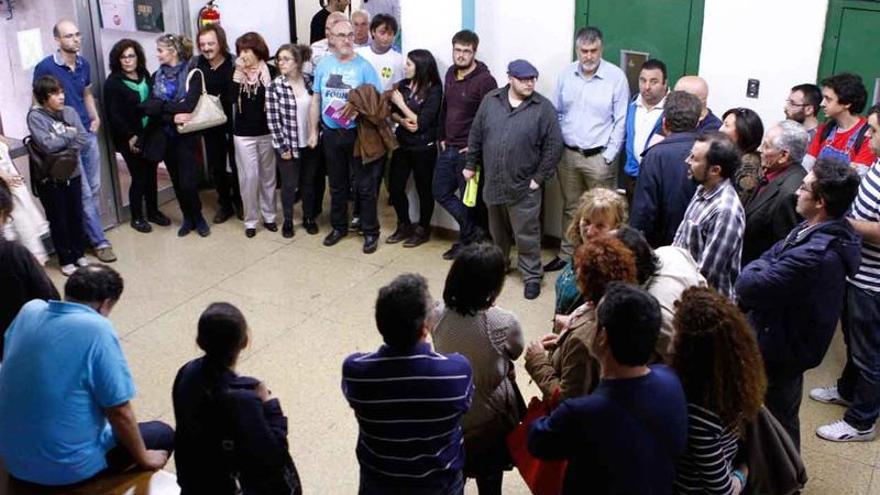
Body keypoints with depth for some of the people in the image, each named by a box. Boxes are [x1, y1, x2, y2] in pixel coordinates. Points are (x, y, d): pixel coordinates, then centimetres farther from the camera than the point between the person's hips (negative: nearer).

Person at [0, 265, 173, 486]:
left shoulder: (29, 310, -3)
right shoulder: (97, 330, -22)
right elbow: (119, 411, -18)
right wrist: (143, 457, -1)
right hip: (66, 467, -7)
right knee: (163, 433, 15)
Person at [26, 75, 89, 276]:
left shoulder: (69, 111, 1)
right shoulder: (35, 116, -12)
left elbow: (83, 138, -4)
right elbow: (47, 144, -22)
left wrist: (60, 143, -16)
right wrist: (69, 134, -10)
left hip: (72, 173, 4)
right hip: (49, 178, -4)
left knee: (76, 216, 14)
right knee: (58, 221, 7)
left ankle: (79, 254, 31)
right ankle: (65, 260, 21)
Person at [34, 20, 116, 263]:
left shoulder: (84, 64, 4)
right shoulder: (45, 67, -14)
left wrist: (95, 117, 6)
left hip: (88, 134, 6)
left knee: (95, 188, 12)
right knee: (83, 193, -2)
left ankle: (91, 232, 26)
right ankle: (99, 241, 5)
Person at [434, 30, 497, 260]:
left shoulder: (484, 80, -16)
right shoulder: (451, 74, 8)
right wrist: (442, 137, 13)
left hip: (469, 151, -8)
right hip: (448, 147, 8)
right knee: (441, 191, 13)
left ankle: (467, 238, 21)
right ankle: (473, 232, 23)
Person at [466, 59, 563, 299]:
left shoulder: (543, 108, -8)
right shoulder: (490, 101, 2)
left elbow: (554, 146, -8)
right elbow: (476, 135, 10)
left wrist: (539, 178, -9)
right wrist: (470, 165, 11)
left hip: (524, 187, -3)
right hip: (493, 182, 4)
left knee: (526, 235, 2)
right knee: (497, 232, 20)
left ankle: (532, 276, 16)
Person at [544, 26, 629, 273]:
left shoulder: (616, 77, -10)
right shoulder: (566, 75, 2)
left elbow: (621, 121, -7)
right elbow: (556, 113, 10)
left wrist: (608, 157, -10)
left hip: (598, 157, -4)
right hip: (568, 154, 4)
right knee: (571, 208, 16)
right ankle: (567, 255, 28)